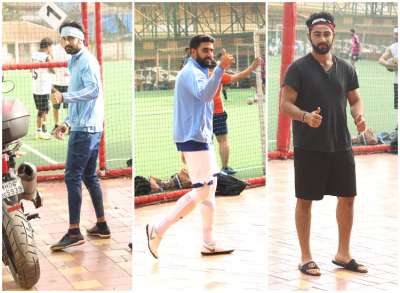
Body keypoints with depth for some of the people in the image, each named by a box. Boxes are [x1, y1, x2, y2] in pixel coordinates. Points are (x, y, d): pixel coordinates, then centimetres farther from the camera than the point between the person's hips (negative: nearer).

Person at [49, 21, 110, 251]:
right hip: (89, 128, 10)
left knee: (73, 177, -11)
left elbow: (93, 90, -24)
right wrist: (67, 123, 20)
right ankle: (102, 226, 19)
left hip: (85, 129, -10)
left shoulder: (86, 61, -9)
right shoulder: (77, 63, 20)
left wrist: (64, 97, -26)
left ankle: (74, 232, -11)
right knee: (90, 176, 14)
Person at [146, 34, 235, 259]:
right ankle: (158, 229, -8)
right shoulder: (191, 72, -14)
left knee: (210, 189, 12)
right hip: (194, 139, -10)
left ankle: (209, 244, 16)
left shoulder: (197, 72, 19)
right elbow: (204, 94, -35)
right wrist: (221, 68, -43)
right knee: (202, 190, -10)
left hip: (201, 139, 10)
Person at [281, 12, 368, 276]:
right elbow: (285, 105, -9)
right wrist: (306, 116, -28)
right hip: (309, 148, -5)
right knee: (305, 201, 3)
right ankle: (306, 258, 15)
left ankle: (343, 254, 26)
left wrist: (359, 116, -6)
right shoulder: (298, 68, -6)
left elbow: (355, 99, 16)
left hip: (341, 146, 5)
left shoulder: (346, 69, 8)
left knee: (347, 198, 10)